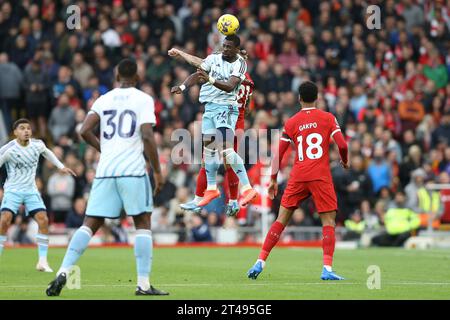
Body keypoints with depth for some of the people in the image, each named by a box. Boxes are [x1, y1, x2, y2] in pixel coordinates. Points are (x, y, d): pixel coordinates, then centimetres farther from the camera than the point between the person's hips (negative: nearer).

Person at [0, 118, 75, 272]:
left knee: (43, 220, -12)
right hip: (13, 190, -3)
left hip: (31, 190, 3)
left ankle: (42, 261, -4)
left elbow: (47, 152, 21)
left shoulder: (38, 144, -3)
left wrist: (61, 167, 21)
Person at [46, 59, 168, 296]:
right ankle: (143, 284, -1)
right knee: (142, 224, 6)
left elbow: (85, 131, 2)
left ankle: (63, 272, -9)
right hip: (133, 170, -3)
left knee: (90, 224, 6)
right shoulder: (143, 99, 1)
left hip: (105, 170, 3)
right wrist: (157, 172, -4)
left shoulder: (104, 100, 12)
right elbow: (147, 136, -10)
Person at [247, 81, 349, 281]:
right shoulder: (327, 118, 3)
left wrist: (273, 179, 14)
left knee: (281, 219, 7)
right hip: (321, 176, -2)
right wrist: (345, 161, 15)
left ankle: (260, 262, 3)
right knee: (329, 221, 2)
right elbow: (342, 145, -5)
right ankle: (327, 269, -10)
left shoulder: (291, 123, 8)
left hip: (298, 176, 2)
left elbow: (279, 153, 7)